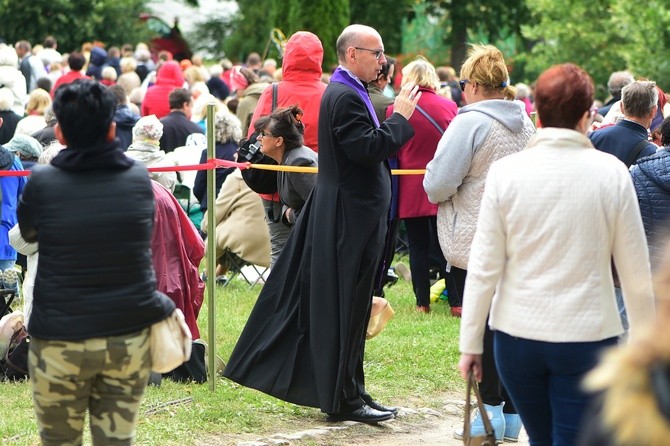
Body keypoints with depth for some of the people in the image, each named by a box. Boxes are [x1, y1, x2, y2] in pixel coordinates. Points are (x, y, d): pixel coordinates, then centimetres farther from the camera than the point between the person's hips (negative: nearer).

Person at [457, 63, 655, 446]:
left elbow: (483, 268, -3)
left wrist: (471, 344, 5)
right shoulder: (612, 173, -7)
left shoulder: (505, 172, -5)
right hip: (588, 338, -2)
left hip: (517, 338, 2)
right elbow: (636, 273, -3)